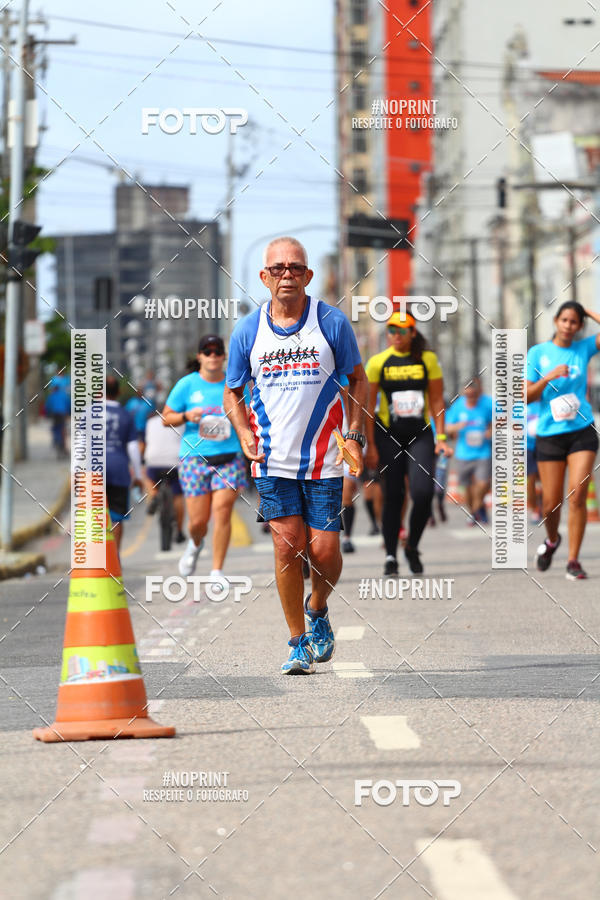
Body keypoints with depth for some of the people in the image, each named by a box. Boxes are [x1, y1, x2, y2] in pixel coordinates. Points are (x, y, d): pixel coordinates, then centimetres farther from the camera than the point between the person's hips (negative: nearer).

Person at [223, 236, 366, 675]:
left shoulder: (332, 322, -3)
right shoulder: (248, 330, 1)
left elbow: (357, 379, 8)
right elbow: (233, 392, 12)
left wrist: (355, 435, -3)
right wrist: (246, 436, -6)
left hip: (323, 461, -1)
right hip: (273, 461, 1)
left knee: (324, 551, -4)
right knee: (288, 547, -3)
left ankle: (318, 611, 28)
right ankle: (298, 643, 10)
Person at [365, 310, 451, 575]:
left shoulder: (427, 359, 3)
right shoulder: (378, 362, 0)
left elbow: (436, 400, 6)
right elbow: (369, 405, 0)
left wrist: (441, 438, -1)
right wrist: (370, 445, -4)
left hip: (420, 435, 0)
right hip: (388, 436, 0)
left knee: (423, 492, -14)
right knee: (393, 496, -1)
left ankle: (412, 546, 8)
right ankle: (390, 555, 10)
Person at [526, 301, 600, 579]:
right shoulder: (538, 353, 3)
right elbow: (527, 396, 0)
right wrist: (549, 377, -15)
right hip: (549, 434, 0)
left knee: (577, 496, -12)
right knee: (551, 503, 1)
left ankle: (573, 560, -4)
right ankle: (552, 540, 33)